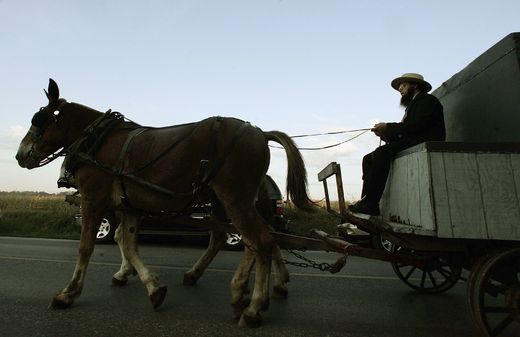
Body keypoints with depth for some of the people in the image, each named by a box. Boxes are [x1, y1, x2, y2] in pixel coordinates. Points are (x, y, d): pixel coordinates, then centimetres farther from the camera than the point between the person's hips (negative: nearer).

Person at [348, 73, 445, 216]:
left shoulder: (427, 99, 5)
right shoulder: (412, 105, 31)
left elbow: (416, 125, -14)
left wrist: (387, 127, -9)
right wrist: (385, 133, -1)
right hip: (409, 144, 9)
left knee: (382, 152, -31)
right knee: (369, 159, -6)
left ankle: (370, 203, -34)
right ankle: (367, 201, -19)